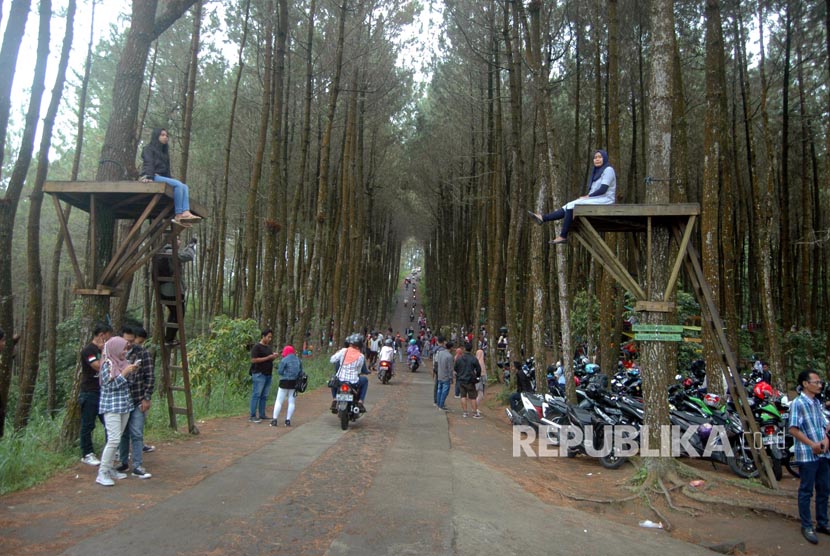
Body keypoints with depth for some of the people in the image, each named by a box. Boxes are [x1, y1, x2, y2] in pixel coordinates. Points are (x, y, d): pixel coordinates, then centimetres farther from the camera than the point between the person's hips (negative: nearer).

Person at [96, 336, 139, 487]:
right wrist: (124, 373, -20)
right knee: (114, 439, -11)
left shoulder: (123, 362, 9)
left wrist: (132, 372, -1)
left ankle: (109, 468, 21)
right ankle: (102, 473, -1)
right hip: (111, 406, -7)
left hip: (124, 405, 7)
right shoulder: (107, 364, -11)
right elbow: (110, 385, -16)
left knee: (117, 439, 11)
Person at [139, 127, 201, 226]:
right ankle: (178, 215, -35)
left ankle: (186, 212, -39)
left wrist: (170, 181, 12)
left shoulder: (164, 151, 31)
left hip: (162, 177, 8)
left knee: (184, 186, -16)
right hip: (153, 177, -8)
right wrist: (149, 177, -24)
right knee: (178, 184, -28)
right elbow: (148, 164, -9)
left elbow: (167, 168, 26)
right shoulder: (149, 148, 8)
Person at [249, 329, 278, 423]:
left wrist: (274, 356, 3)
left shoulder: (268, 347, 17)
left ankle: (262, 415, 15)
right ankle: (252, 416, -3)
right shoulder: (257, 346, -7)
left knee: (264, 396, 10)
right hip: (259, 374, -8)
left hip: (268, 374, 8)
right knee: (256, 395, -6)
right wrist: (268, 358, -17)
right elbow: (253, 360, -16)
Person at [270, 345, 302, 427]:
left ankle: (274, 420, 0)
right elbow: (301, 372, 9)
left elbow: (280, 372, -8)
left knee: (279, 401, 2)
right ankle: (288, 420, 6)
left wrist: (278, 369, 12)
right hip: (294, 383, 4)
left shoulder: (284, 360, -9)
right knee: (291, 402, 8)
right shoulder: (298, 360, 7)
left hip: (285, 382, -4)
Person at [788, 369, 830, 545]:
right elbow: (793, 429, -15)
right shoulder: (798, 403, -12)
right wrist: (812, 444, -18)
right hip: (807, 455, -7)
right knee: (806, 491, 1)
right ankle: (807, 526, 11)